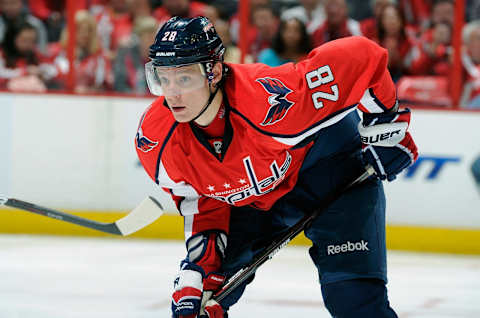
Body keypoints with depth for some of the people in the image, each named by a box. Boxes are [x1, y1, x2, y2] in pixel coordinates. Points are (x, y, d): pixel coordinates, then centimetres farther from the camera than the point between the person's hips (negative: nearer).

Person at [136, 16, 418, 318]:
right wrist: (202, 260, -14)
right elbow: (201, 198, -4)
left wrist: (386, 123, -21)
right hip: (249, 199, 5)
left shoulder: (270, 102, -41)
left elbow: (364, 56, -33)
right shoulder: (154, 139, -23)